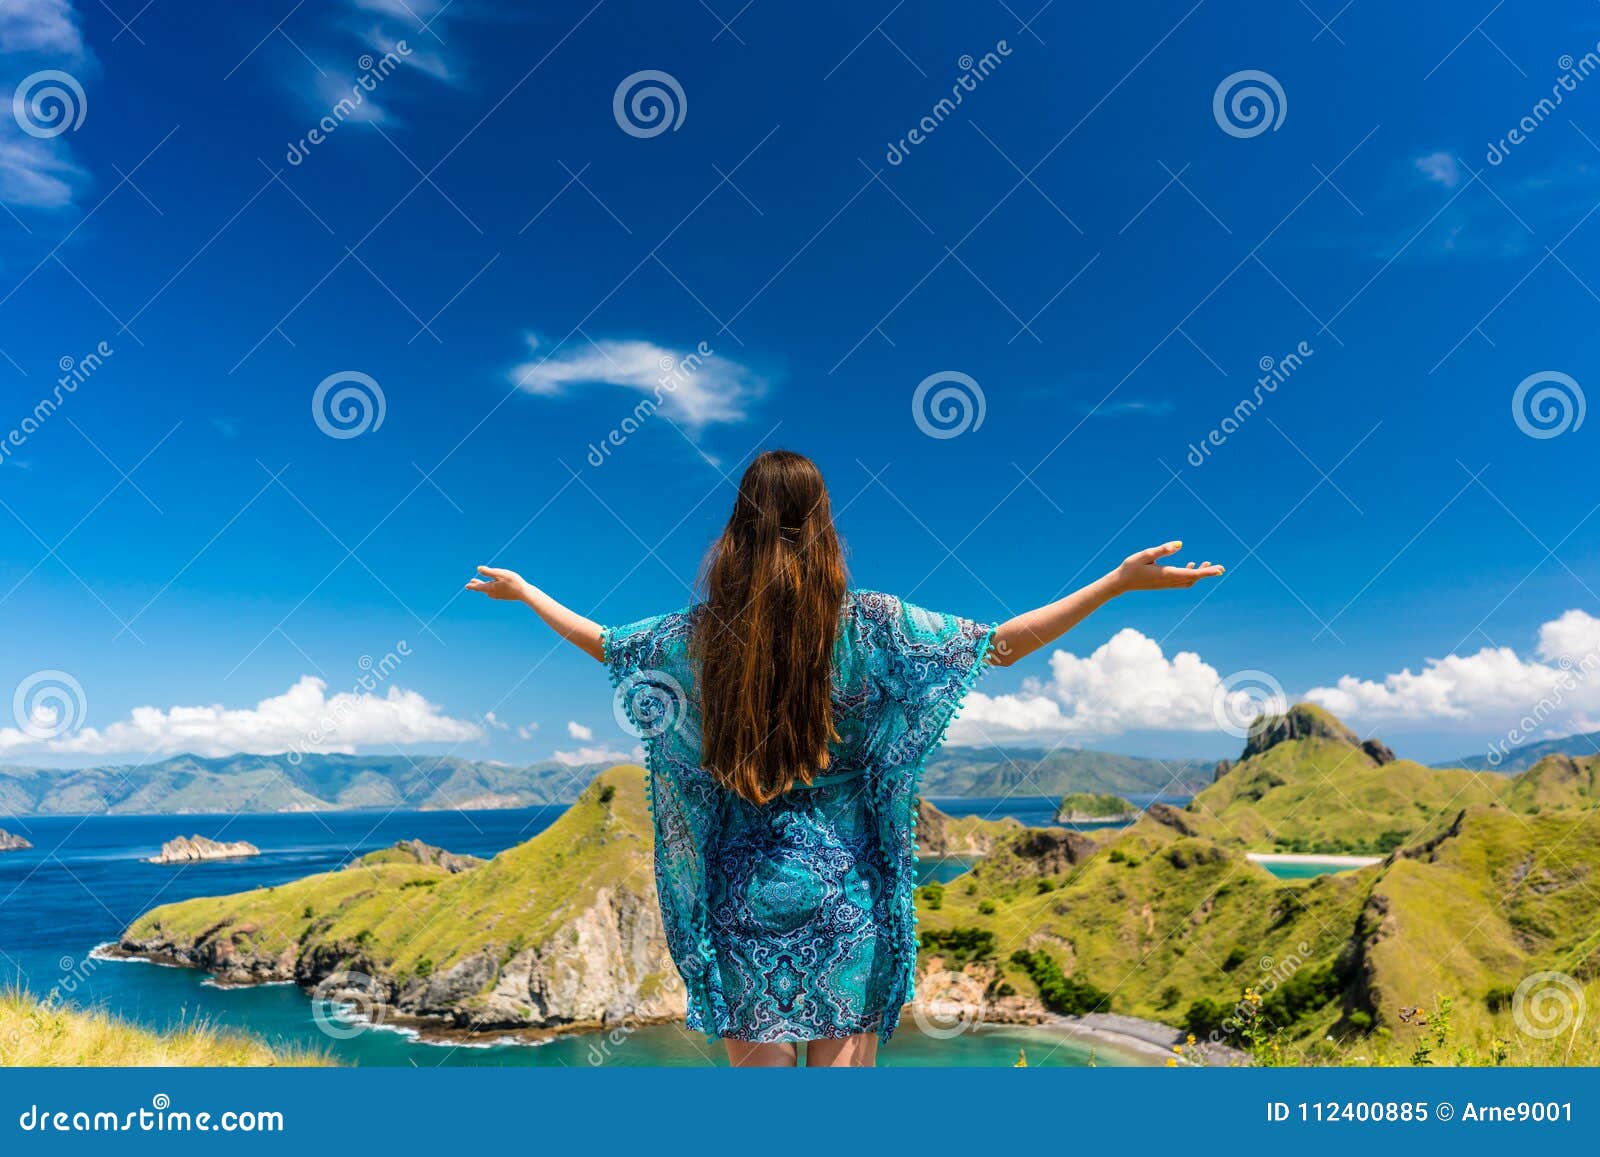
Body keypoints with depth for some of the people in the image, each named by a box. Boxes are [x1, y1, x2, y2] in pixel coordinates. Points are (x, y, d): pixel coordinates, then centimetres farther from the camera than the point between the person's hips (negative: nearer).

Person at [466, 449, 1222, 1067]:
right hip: (842, 879, -1)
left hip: (743, 882, 2)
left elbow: (603, 643, 15)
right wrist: (1119, 583, -2)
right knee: (844, 1057, 10)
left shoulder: (702, 631, -3)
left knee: (755, 1060, 13)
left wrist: (521, 591, 32)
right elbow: (1001, 644, -6)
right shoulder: (864, 623, -9)